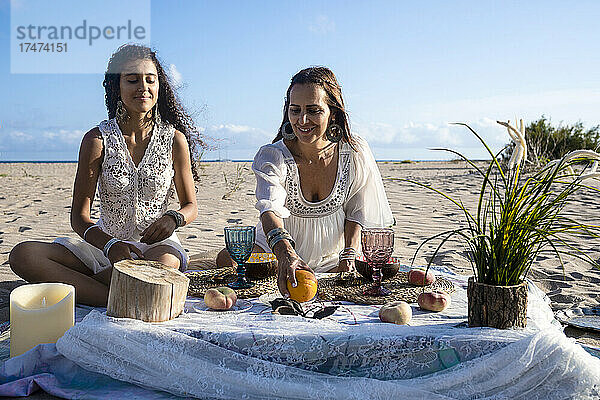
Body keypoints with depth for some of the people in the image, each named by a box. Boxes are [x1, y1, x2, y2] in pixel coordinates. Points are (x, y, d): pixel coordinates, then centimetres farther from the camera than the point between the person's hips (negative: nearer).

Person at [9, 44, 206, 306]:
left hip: (156, 243, -1)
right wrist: (110, 245, -27)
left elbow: (190, 206, 6)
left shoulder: (174, 138, -3)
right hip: (105, 243, 1)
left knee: (164, 265, -38)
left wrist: (173, 218, -19)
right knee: (23, 255, -21)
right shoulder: (98, 139, -4)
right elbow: (79, 217, -6)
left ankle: (73, 287, -16)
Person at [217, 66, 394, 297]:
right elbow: (270, 209, -37)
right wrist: (285, 253, -57)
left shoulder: (354, 153, -11)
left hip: (332, 258, 1)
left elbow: (356, 213, 1)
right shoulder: (273, 156, -18)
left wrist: (348, 260, -12)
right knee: (228, 260, -26)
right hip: (274, 251, -1)